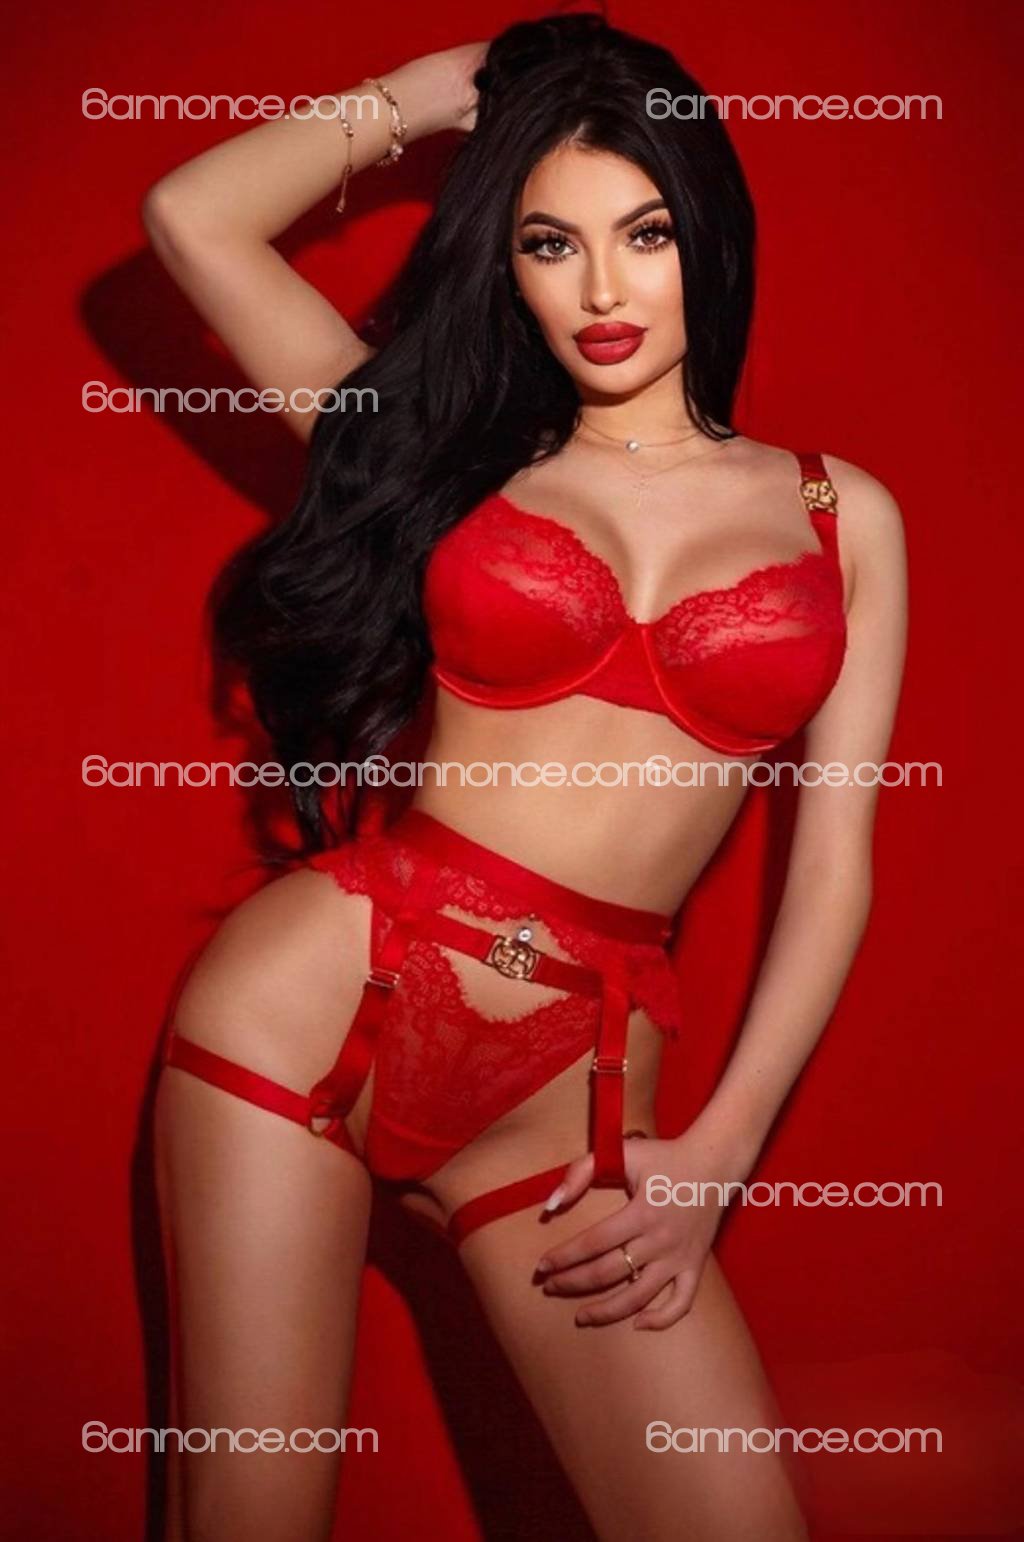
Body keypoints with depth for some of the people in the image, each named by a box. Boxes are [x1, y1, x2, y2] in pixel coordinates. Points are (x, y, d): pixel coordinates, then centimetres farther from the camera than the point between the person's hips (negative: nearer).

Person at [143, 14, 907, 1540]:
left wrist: (721, 1152, -2)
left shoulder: (843, 515, 9)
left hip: (572, 1081, 1)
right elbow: (193, 218, 4)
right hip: (318, 990, 0)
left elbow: (835, 859, 6)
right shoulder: (451, 446, 9)